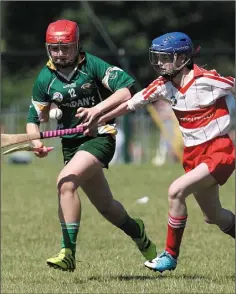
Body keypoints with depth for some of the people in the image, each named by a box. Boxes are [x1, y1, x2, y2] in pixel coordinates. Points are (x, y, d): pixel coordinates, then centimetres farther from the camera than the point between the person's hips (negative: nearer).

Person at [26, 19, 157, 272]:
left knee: (66, 182, -28)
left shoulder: (92, 65, -10)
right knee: (106, 207, 13)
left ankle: (68, 253, -27)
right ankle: (136, 231, 46)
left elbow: (128, 89, -15)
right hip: (71, 143, 5)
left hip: (100, 136, -5)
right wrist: (36, 141, -13)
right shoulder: (45, 78, 2)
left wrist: (98, 109, -25)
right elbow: (34, 118, 7)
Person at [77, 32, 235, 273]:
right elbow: (132, 103, -1)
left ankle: (171, 255, -9)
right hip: (193, 154, 7)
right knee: (213, 216, 14)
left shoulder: (207, 81, -18)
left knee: (176, 191, -22)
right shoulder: (164, 84, 0)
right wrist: (99, 117, -10)